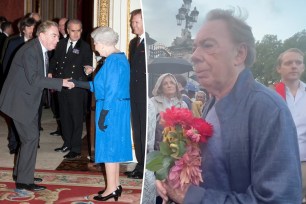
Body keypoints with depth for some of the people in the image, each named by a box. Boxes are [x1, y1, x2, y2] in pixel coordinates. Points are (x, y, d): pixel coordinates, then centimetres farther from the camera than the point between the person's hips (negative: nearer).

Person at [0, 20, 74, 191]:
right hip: (19, 100, -10)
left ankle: (20, 172, 30)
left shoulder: (42, 50, 6)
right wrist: (61, 82, -30)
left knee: (31, 135, 16)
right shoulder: (30, 51, -23)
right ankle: (24, 181, 1)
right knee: (31, 137, -8)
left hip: (28, 100, 10)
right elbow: (34, 79, -30)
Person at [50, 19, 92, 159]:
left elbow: (88, 67, -6)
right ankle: (67, 143, 30)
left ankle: (76, 150, 5)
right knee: (64, 116, 15)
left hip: (76, 89, -5)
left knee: (77, 118, 0)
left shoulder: (85, 47, -5)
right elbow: (54, 60, 17)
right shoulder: (61, 44, 10)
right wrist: (51, 73, 4)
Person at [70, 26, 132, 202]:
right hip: (119, 108, 10)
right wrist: (78, 84, 15)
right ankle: (116, 185, 25)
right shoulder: (120, 57, 12)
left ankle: (111, 189, 9)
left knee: (109, 146, 0)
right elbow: (104, 85, 15)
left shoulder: (113, 60, -18)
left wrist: (102, 115, -19)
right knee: (114, 145, 16)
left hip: (111, 108, -10)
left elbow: (112, 90, -22)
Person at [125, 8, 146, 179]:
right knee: (137, 131, 12)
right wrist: (130, 89, 11)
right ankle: (141, 165, 22)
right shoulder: (134, 42, 16)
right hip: (135, 94, 8)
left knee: (146, 132, -2)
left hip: (147, 94, -8)